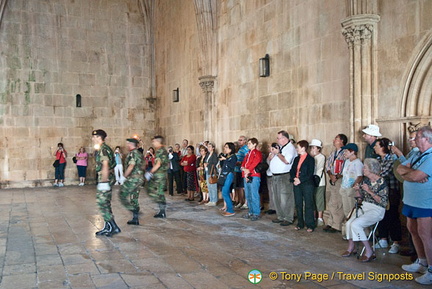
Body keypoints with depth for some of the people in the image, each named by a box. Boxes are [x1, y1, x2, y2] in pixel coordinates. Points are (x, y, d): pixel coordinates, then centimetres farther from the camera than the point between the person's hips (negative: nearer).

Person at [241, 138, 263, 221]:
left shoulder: (258, 153, -2)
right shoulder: (248, 154, 22)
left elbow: (254, 164, -13)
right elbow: (243, 164, 14)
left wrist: (248, 171, -14)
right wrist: (244, 169, -7)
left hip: (254, 177, -8)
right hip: (246, 176, 8)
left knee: (254, 196, -8)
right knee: (248, 196, 11)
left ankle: (256, 213, -4)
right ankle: (251, 212, 19)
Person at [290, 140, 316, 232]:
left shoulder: (310, 159, -5)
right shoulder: (296, 159, 16)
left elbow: (310, 173, -12)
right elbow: (292, 171, 12)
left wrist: (300, 180, -17)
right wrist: (294, 178, -7)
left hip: (307, 184, -6)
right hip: (297, 184, 6)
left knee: (308, 205, -3)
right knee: (298, 205, 10)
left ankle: (310, 225, 4)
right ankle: (300, 224, 19)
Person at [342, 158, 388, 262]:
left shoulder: (381, 182, -11)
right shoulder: (366, 180, 9)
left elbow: (383, 202, -17)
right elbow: (361, 197, 16)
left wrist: (369, 191, -22)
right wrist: (357, 190, -5)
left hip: (376, 210, -7)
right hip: (364, 207, 7)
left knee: (355, 224, -25)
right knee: (349, 223, -15)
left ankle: (369, 251, -13)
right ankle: (350, 248, 2)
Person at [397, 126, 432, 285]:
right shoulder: (417, 155, 13)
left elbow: (416, 176, -26)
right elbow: (400, 169, 8)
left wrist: (407, 171, -4)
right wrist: (412, 172, -13)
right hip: (411, 201, 9)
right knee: (413, 230, 17)